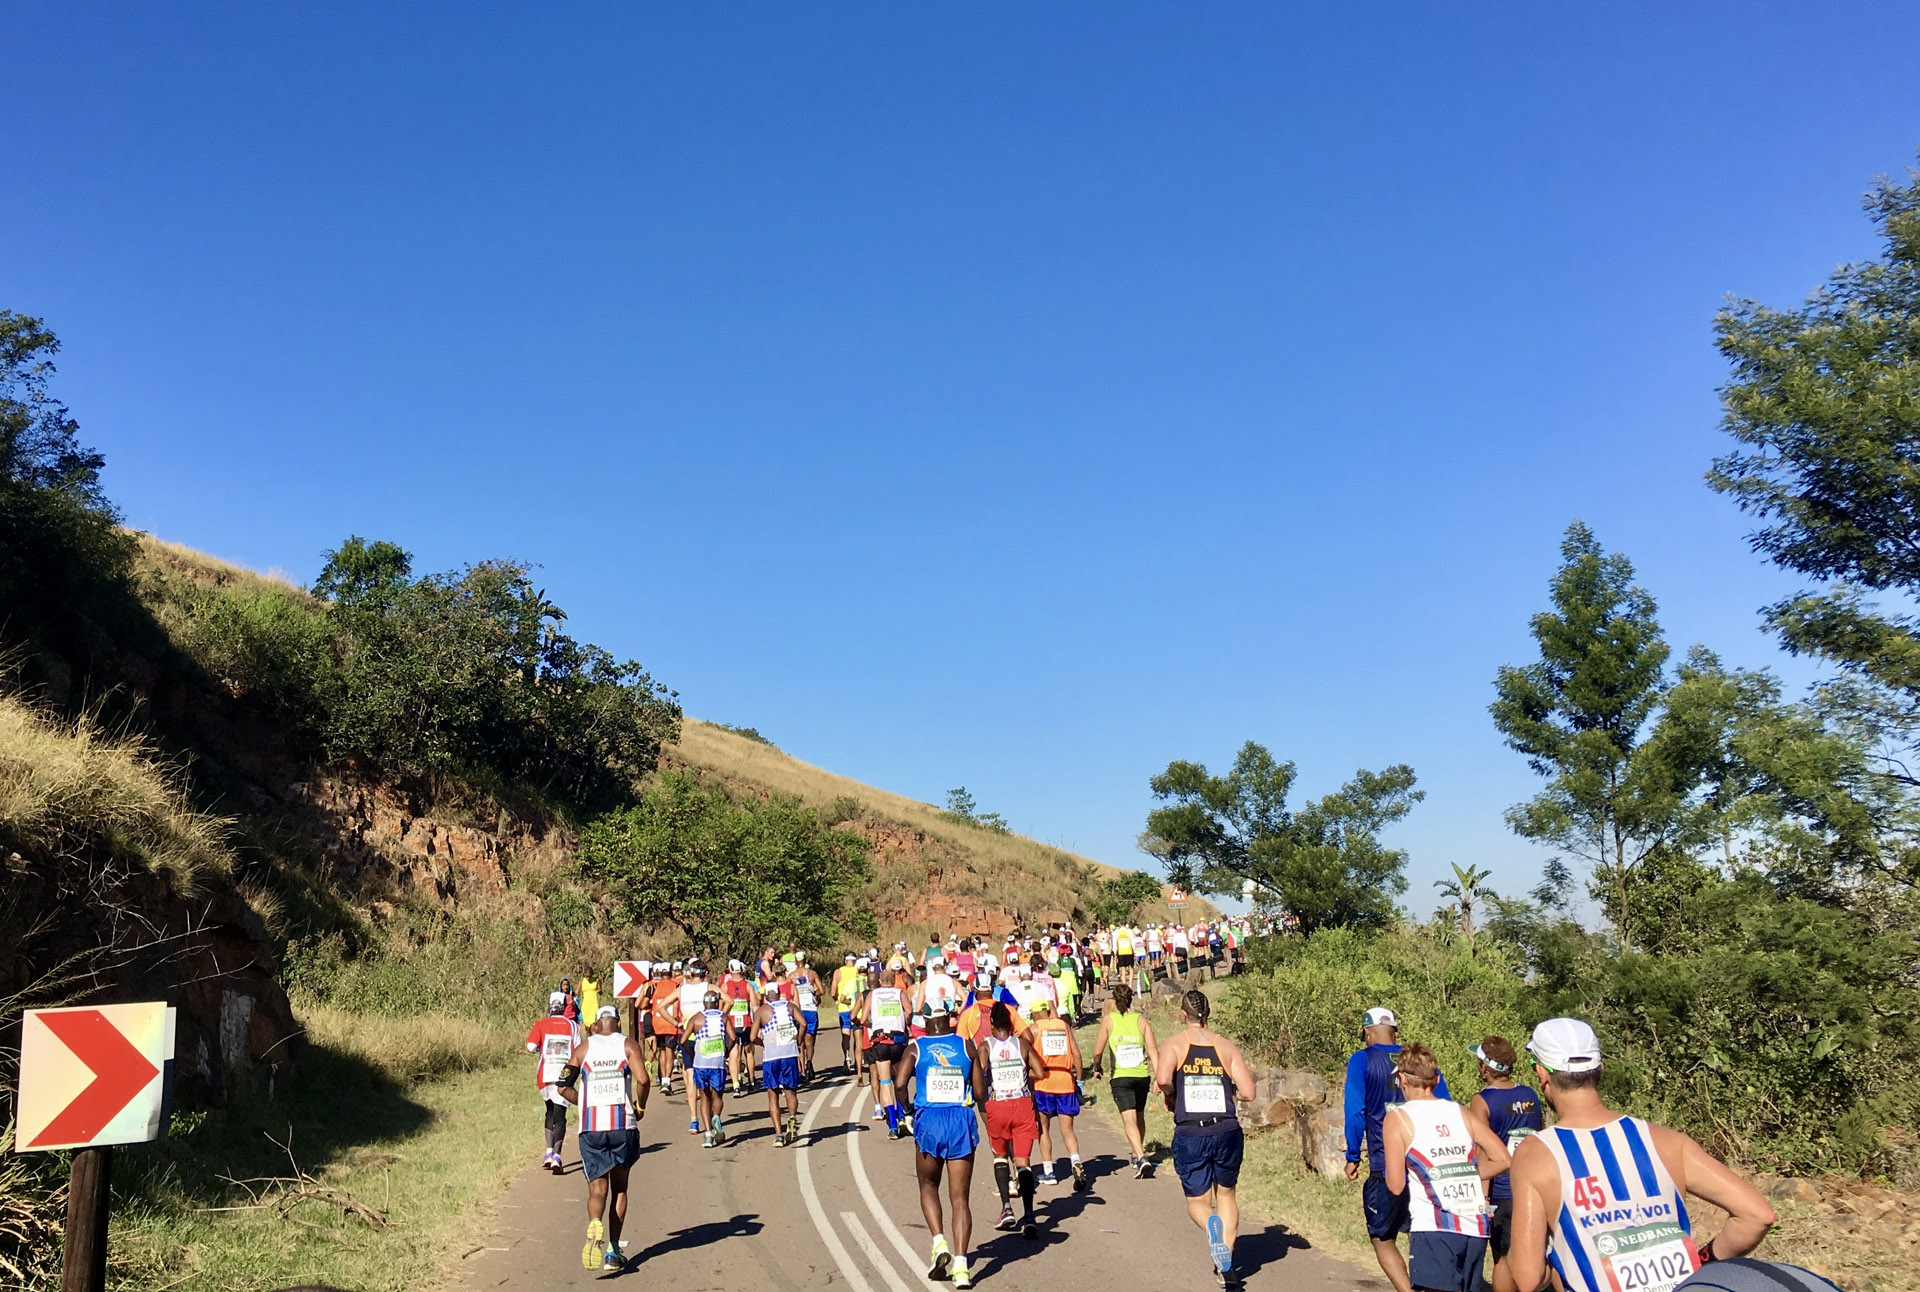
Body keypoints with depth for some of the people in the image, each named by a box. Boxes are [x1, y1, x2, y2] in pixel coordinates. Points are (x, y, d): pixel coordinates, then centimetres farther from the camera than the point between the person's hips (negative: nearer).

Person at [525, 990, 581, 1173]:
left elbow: (531, 1046, -11)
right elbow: (579, 1052, 0)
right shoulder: (572, 1026, 3)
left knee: (550, 1111, 19)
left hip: (545, 1075, 1)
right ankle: (556, 1154, -14)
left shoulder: (541, 1025, 1)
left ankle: (549, 1151, 12)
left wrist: (540, 1049, 10)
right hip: (564, 1075, -1)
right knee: (560, 1114, 0)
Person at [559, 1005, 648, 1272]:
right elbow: (642, 1079, -12)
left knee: (597, 1188, 4)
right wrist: (640, 1106, 5)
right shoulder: (628, 1045, 3)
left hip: (590, 1128, 1)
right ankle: (613, 1251, 12)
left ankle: (595, 1224, -28)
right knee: (619, 1187, 15)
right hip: (623, 1125, 0)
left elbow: (564, 1087, 5)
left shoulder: (583, 1048, 8)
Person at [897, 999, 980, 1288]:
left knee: (928, 1187, 21)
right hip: (962, 1121, 1)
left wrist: (906, 1112, 6)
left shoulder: (915, 1047, 2)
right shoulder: (966, 1046, 6)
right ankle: (961, 1266, -5)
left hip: (929, 1121, -1)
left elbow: (900, 1083, -11)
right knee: (960, 1197, 5)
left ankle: (939, 1243, 2)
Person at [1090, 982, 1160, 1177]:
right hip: (1142, 1075, 3)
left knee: (1129, 1120, -8)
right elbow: (1153, 1049, -4)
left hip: (1120, 1077, -3)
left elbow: (1098, 1051, 0)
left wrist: (1097, 1068, 18)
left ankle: (1142, 1159, -25)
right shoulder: (1141, 1019, 4)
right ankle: (1137, 1155, 37)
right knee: (1139, 1117, 22)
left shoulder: (1109, 1019, -1)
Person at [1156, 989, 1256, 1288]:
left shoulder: (1174, 1045, -1)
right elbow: (1248, 1093, -1)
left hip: (1189, 1136, -2)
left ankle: (1211, 1225, -20)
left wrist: (1171, 1097, 1)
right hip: (1227, 1133, 2)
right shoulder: (1227, 1046, 4)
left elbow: (1162, 1080, -20)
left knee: (1198, 1202, 14)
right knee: (1226, 1195, 23)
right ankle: (1226, 1266, 16)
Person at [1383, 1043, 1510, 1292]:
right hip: (1476, 1228, 6)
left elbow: (1396, 1185, -5)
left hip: (1435, 1228, -6)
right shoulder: (1460, 1112, 12)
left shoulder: (1397, 1118, -2)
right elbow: (1502, 1159, 8)